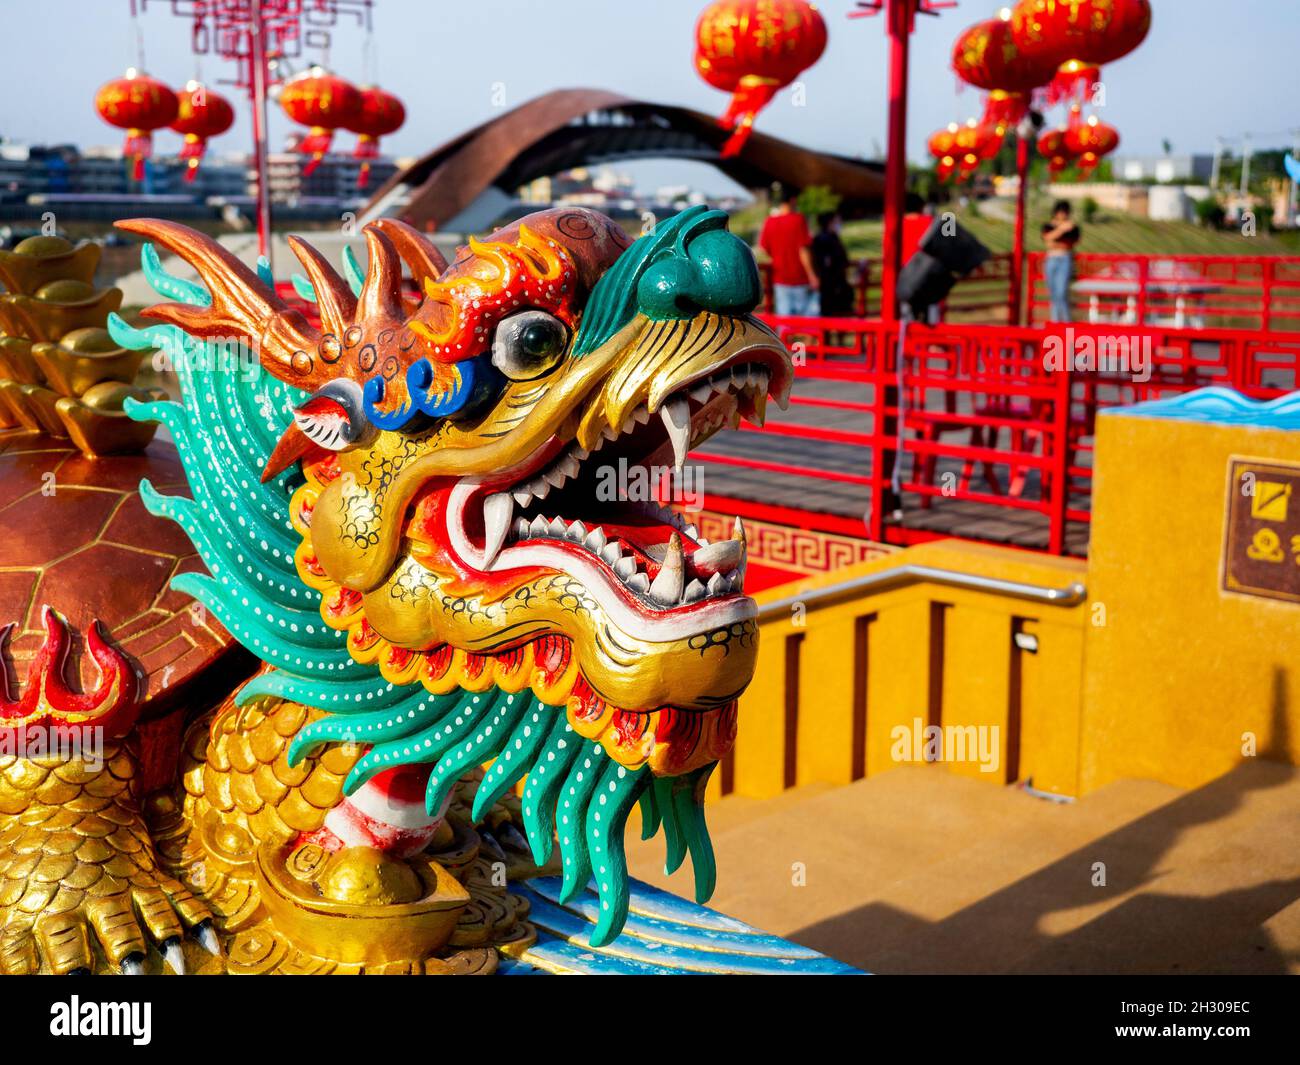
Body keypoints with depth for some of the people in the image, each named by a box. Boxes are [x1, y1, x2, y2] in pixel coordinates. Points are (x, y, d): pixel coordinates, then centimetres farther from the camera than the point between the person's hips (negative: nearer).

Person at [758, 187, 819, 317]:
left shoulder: (769, 221, 1)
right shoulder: (797, 219, -12)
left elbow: (764, 249, 7)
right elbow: (803, 250, -14)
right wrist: (811, 275, -11)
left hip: (780, 279, 4)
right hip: (801, 278, -4)